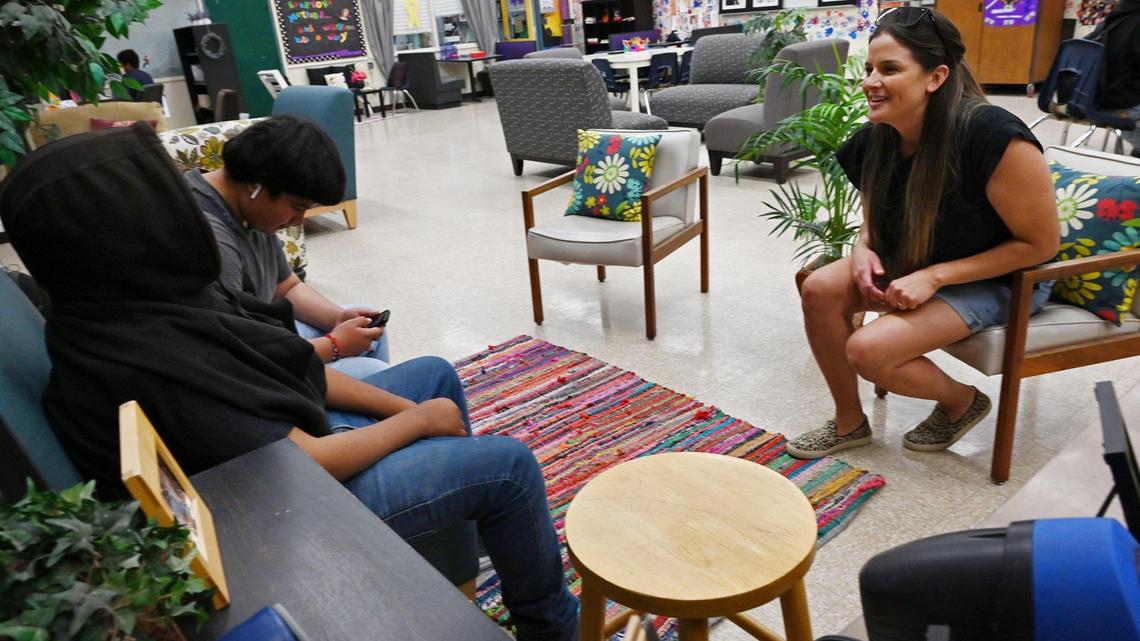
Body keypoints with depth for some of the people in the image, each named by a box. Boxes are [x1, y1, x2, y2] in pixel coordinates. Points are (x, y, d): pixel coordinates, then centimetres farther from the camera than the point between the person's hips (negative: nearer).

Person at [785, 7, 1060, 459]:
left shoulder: (991, 135, -29)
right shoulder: (877, 138, -9)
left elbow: (1041, 243, -20)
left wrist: (934, 277, -25)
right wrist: (863, 250, -12)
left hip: (998, 279, -6)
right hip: (913, 264, 7)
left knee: (868, 350, -24)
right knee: (820, 289, -16)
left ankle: (962, 402, 10)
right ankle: (849, 422, 2)